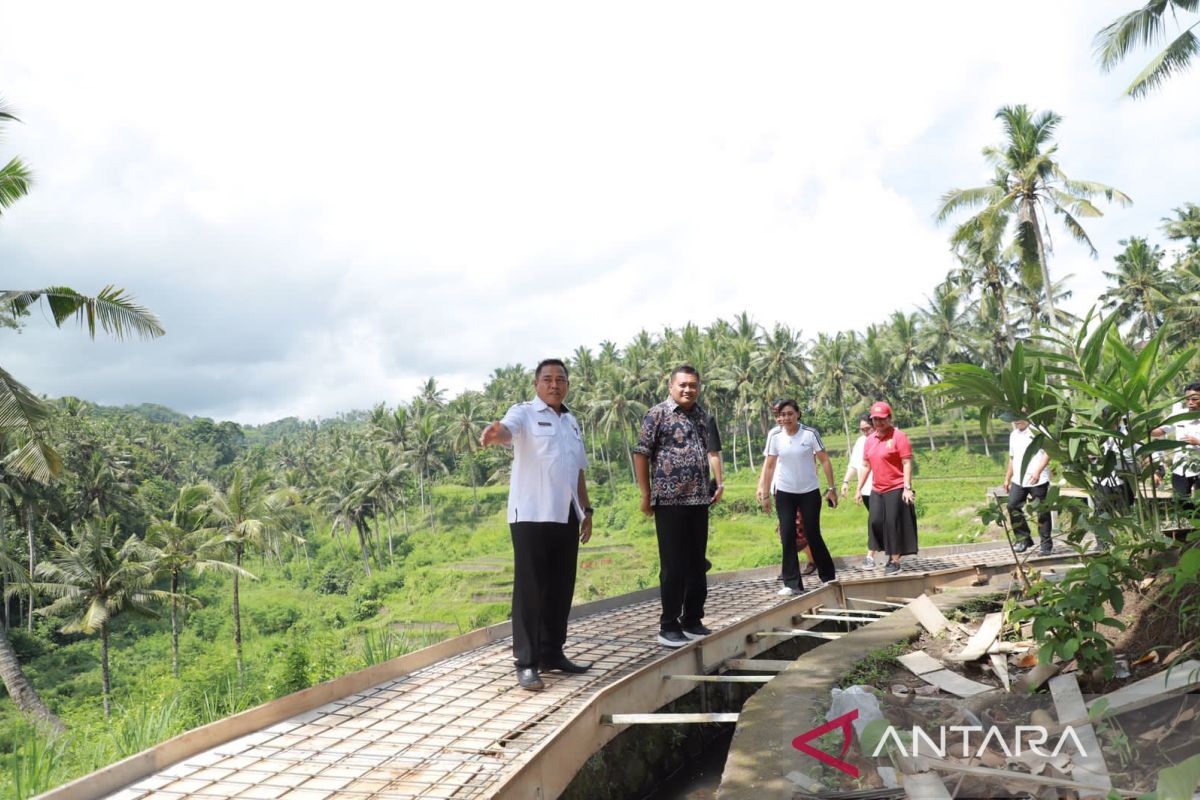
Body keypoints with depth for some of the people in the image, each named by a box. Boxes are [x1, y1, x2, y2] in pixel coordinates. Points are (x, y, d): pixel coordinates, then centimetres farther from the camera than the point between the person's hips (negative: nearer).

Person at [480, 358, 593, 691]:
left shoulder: (571, 421, 18)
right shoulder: (524, 413, -3)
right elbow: (507, 430, -26)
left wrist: (586, 510, 17)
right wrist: (494, 433, -50)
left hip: (566, 517, 7)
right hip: (531, 516, -7)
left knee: (561, 588, 11)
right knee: (529, 590, -4)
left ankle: (552, 653, 23)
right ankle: (527, 662, 1)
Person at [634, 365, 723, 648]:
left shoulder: (702, 416, 14)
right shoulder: (658, 413, -5)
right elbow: (641, 454, -6)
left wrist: (719, 482, 12)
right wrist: (646, 495, -8)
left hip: (700, 501, 6)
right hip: (670, 501, -6)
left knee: (697, 564, 12)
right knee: (673, 566, -1)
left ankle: (693, 621, 24)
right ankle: (669, 627, 10)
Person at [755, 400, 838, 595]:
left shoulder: (810, 434, -7)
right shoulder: (775, 437, -1)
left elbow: (825, 461, -4)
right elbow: (769, 466, 3)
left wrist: (831, 488, -7)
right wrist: (765, 495, 2)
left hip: (810, 492, -2)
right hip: (784, 493, 2)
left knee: (813, 535, 3)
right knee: (787, 537, -2)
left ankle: (828, 577, 23)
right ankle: (792, 584, 4)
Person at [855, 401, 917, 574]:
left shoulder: (898, 436, -8)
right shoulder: (869, 440, 10)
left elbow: (907, 464, -12)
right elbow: (866, 466, 16)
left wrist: (907, 488, -19)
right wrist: (859, 489, 14)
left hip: (896, 489, -6)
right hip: (876, 490, 6)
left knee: (893, 523, -4)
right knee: (875, 522, 2)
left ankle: (895, 560, 6)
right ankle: (890, 553, 21)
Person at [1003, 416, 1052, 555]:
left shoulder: (1036, 431, -6)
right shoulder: (1013, 435, 17)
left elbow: (1048, 452, -12)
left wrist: (1038, 472, -22)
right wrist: (1007, 479, 20)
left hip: (1038, 480, -6)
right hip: (1018, 480, 6)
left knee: (1042, 511, 1)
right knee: (1013, 506, -4)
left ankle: (1046, 543, 12)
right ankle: (1023, 539, 9)